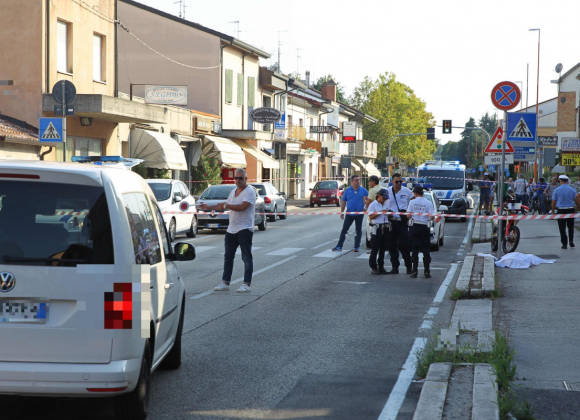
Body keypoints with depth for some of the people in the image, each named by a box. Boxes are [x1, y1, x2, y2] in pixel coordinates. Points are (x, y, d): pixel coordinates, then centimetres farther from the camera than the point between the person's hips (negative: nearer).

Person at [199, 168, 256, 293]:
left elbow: (242, 207, -23)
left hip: (244, 229, -8)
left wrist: (226, 205, -23)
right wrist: (209, 207, 24)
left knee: (246, 257, -5)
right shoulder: (233, 191, 17)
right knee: (228, 257, 9)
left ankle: (247, 284, -4)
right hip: (231, 229, 8)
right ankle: (225, 283, 14)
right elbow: (224, 206, 28)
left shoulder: (250, 191, -9)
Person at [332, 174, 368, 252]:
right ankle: (339, 246, 3)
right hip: (349, 213, 1)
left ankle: (357, 247, 15)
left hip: (359, 213, -1)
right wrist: (342, 212, 5)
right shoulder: (347, 191, 4)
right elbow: (343, 201, 9)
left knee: (358, 230, 6)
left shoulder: (363, 190, 1)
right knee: (344, 230, 0)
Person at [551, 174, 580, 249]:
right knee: (570, 227, 17)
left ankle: (564, 244, 4)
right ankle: (571, 241, 4)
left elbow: (553, 202, -1)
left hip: (561, 210, -1)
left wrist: (553, 211, 8)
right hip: (570, 210, 1)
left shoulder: (557, 190, -2)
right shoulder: (572, 190, 0)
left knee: (562, 228, 5)